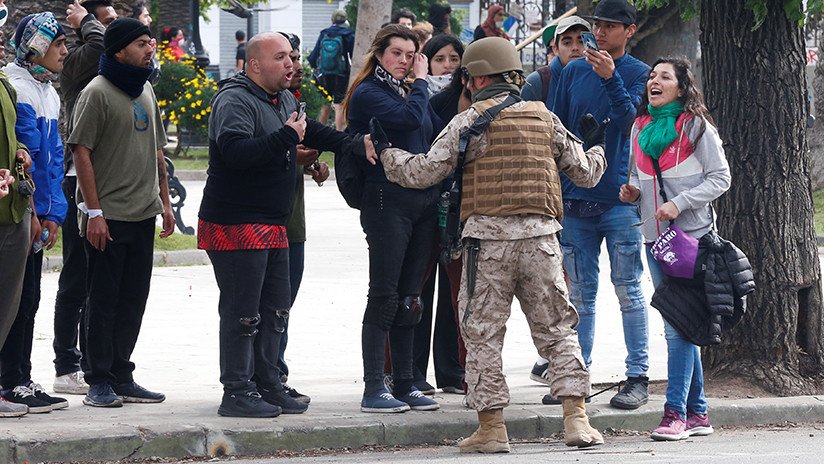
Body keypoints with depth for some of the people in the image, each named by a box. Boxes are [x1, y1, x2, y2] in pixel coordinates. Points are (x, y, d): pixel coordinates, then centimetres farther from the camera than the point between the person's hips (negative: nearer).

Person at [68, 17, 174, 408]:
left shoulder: (145, 91, 14)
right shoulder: (97, 93, -10)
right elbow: (81, 152, -13)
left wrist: (165, 201, 17)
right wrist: (94, 211, -17)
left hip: (143, 215, 7)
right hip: (108, 216, -7)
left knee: (133, 300, 9)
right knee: (103, 300, -2)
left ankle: (121, 376, 17)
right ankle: (99, 383, 3)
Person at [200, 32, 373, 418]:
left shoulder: (284, 100, 14)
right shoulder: (234, 100, -16)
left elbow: (313, 132, 29)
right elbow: (236, 152, -31)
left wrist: (355, 145, 14)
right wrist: (286, 137, -24)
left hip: (272, 226, 10)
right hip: (236, 224, -10)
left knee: (275, 311, 13)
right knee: (242, 313, -7)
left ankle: (268, 386, 21)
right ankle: (237, 393, -3)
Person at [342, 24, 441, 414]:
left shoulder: (411, 91, 17)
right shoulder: (367, 93, -6)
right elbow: (409, 118, -20)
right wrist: (421, 81, -6)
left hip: (423, 202, 7)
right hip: (387, 202, -7)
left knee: (409, 299, 9)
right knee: (384, 296, -7)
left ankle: (404, 385, 14)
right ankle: (373, 391, -6)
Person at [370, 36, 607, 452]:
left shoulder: (469, 121, -2)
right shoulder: (545, 119, 10)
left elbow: (424, 172, -4)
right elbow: (585, 171, 17)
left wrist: (385, 153, 13)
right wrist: (597, 148, 40)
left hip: (488, 237, -3)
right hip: (540, 235, 3)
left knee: (483, 332, 4)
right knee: (556, 328, 10)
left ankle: (491, 427, 3)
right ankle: (576, 417, 2)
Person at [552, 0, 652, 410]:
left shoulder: (639, 74, 0)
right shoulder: (574, 71, 11)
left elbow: (630, 119, -14)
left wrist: (610, 78, -25)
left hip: (620, 197, -4)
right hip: (575, 198, 4)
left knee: (628, 290, -4)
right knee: (580, 294, 8)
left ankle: (638, 377, -1)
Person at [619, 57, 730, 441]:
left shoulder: (696, 127, -4)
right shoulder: (640, 128, 13)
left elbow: (720, 178, -5)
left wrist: (679, 204, -15)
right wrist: (632, 192, 3)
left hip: (691, 233, -6)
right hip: (655, 236, 7)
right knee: (678, 325, 9)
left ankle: (676, 411, -14)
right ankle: (698, 412, 14)